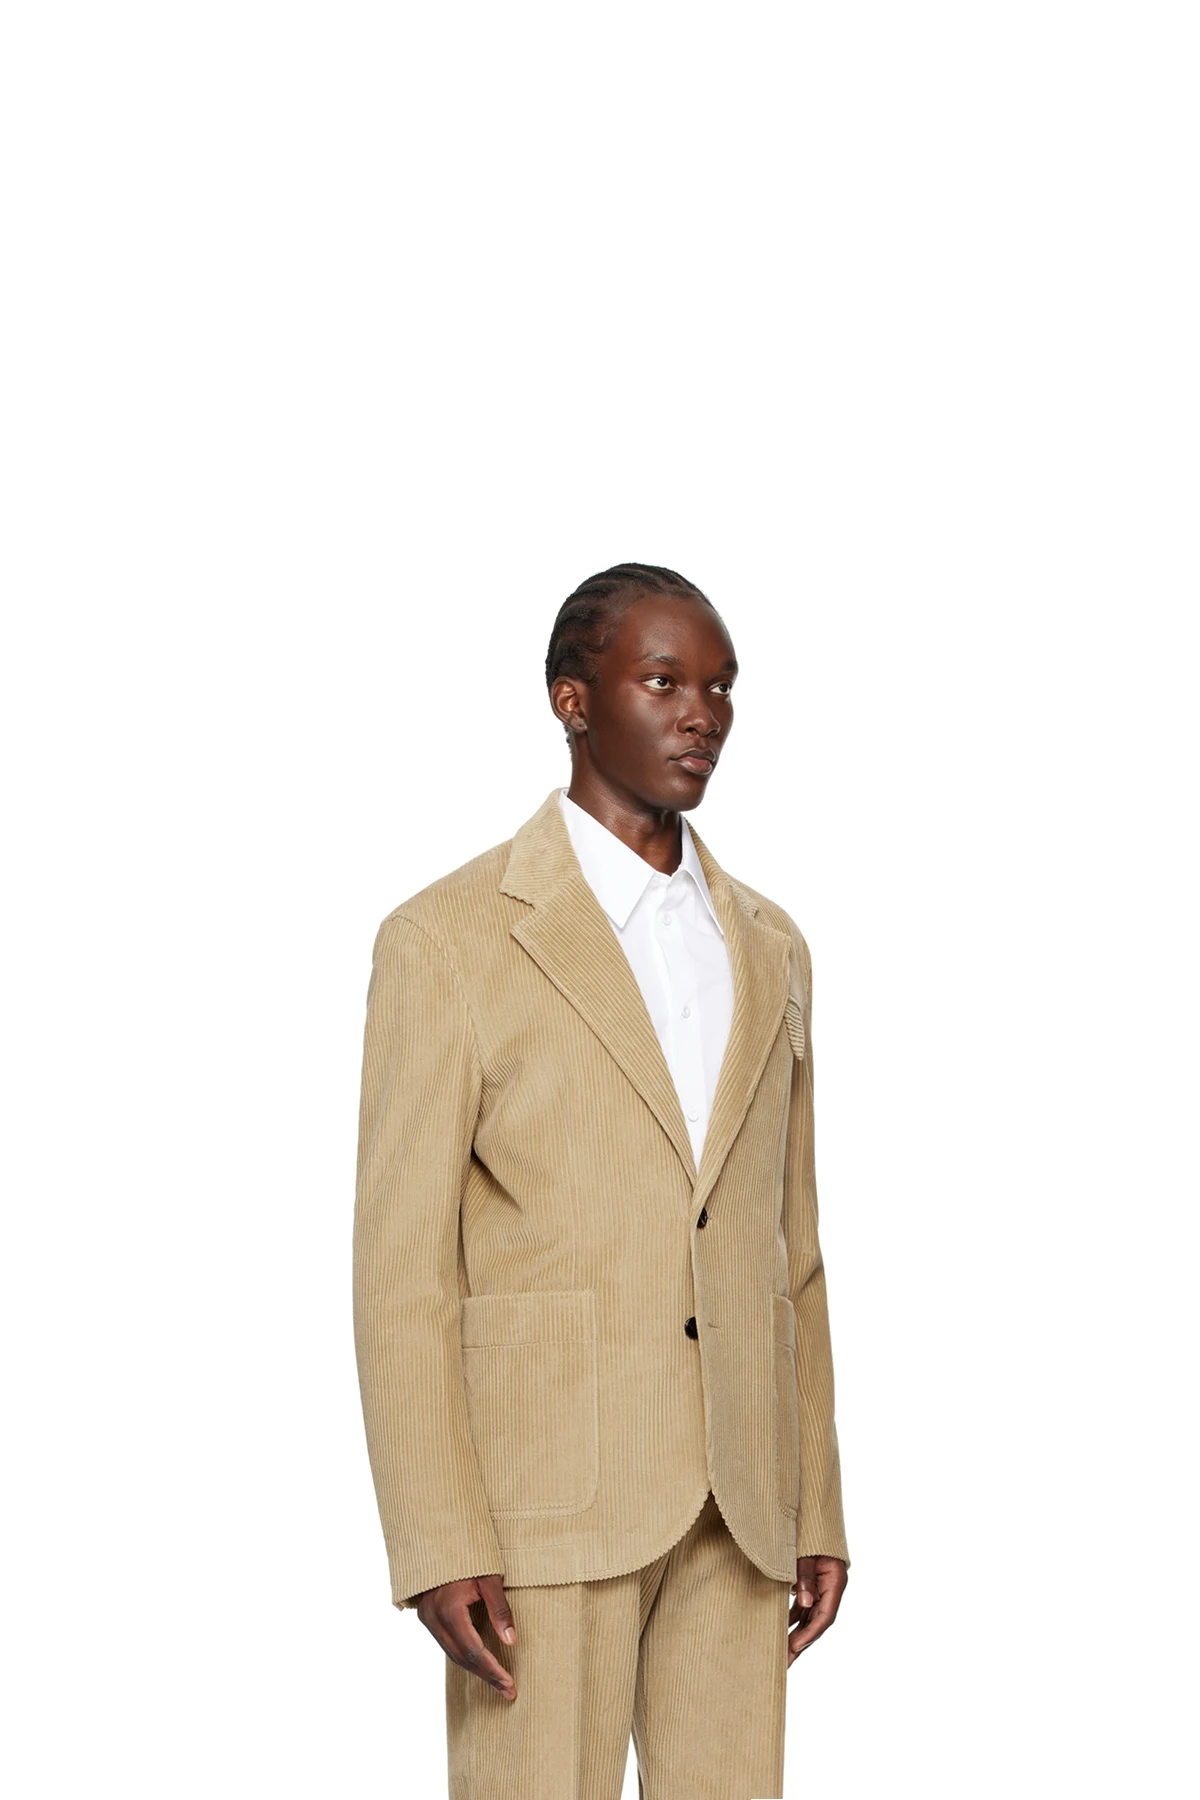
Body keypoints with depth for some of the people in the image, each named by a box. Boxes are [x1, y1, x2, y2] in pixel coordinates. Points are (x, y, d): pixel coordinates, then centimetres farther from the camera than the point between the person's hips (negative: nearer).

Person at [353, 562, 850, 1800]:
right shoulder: (448, 941, -5)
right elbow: (400, 1267, -8)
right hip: (547, 1501, -5)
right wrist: (436, 1546, -14)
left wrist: (817, 1508, 13)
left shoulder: (767, 951, 13)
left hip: (735, 1509, 5)